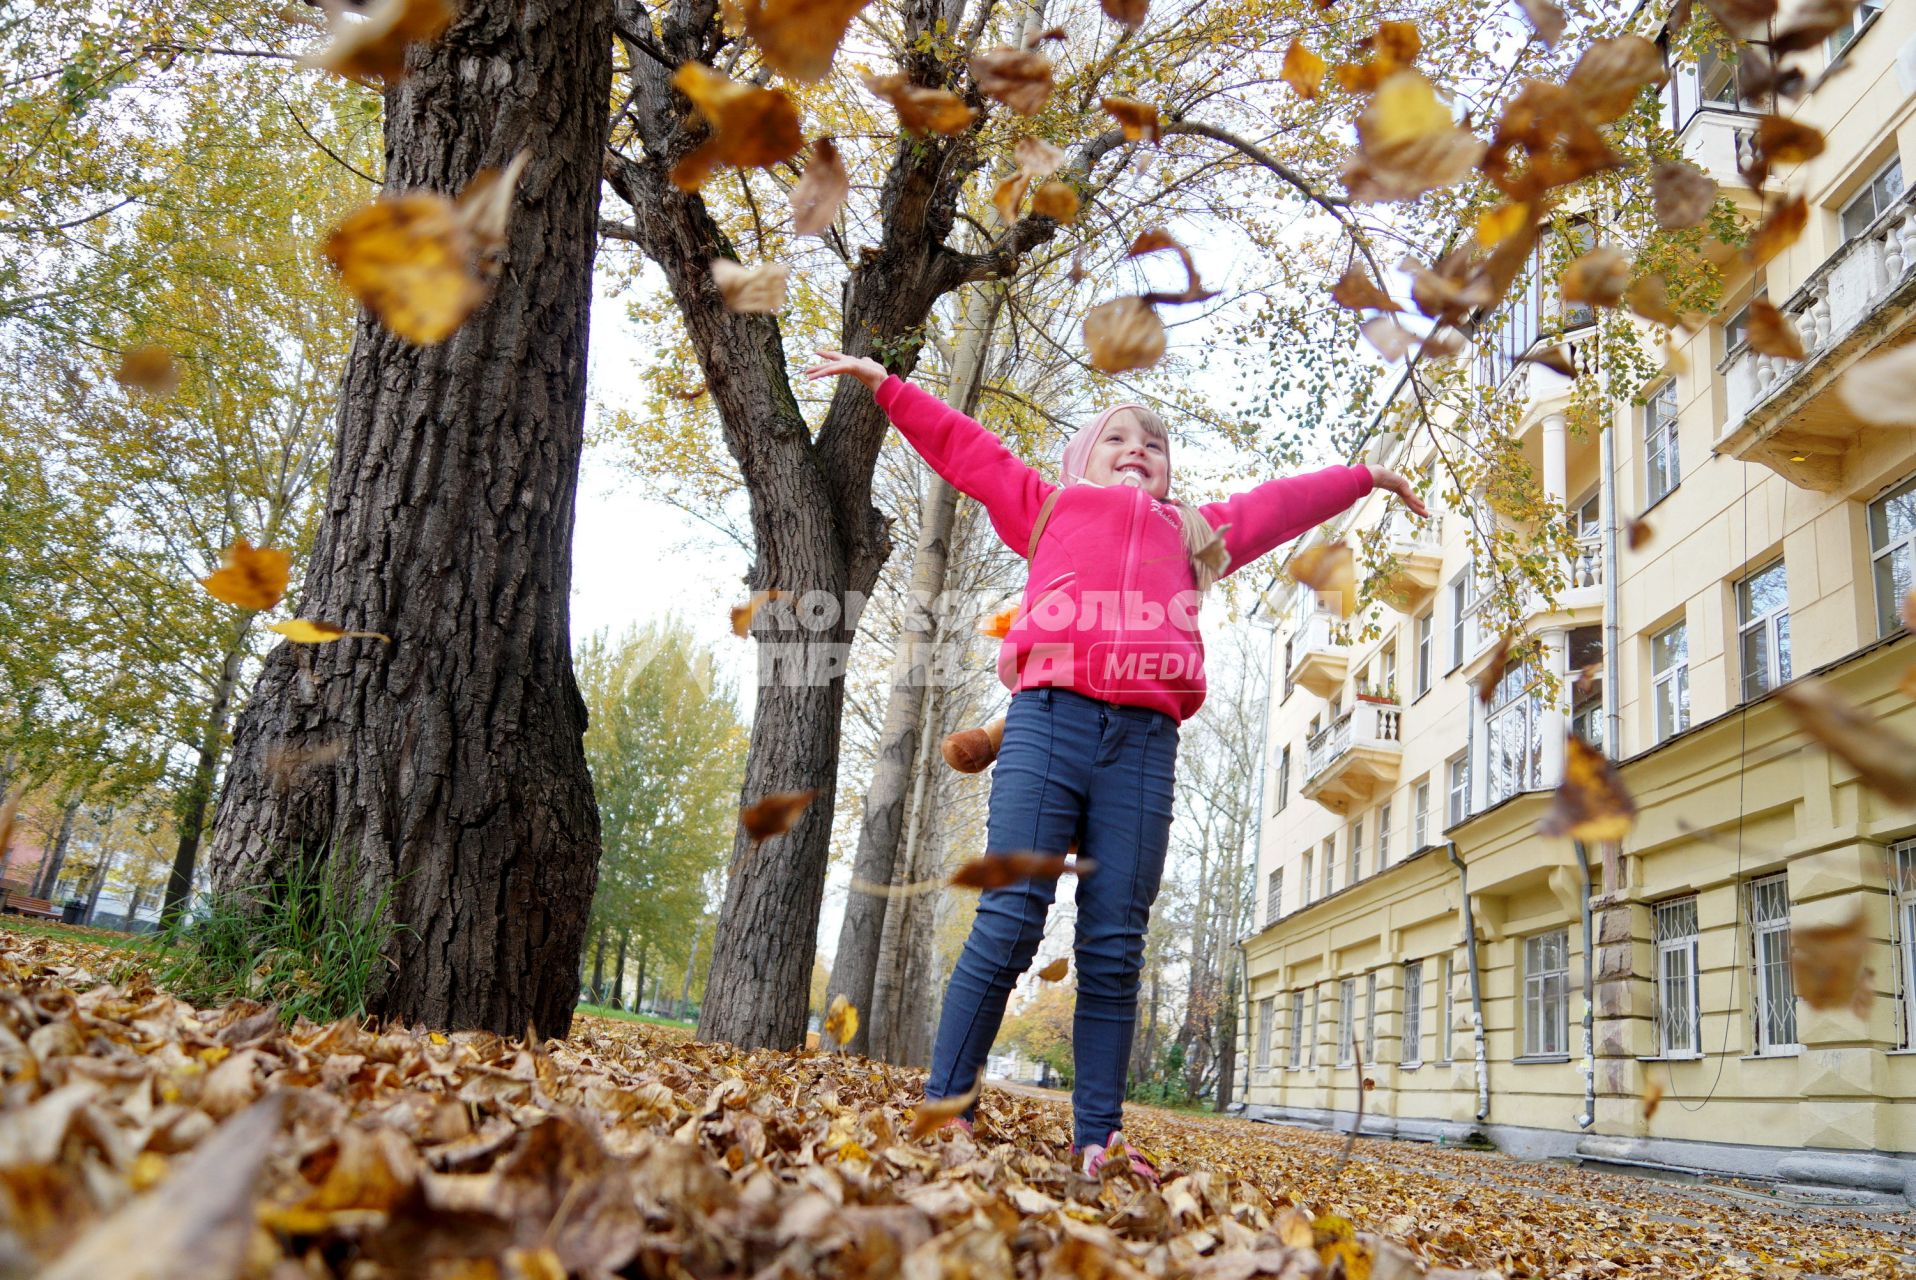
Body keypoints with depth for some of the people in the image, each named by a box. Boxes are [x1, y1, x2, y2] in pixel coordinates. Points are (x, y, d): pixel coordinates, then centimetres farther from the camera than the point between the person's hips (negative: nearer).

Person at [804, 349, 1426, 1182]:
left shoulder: (1195, 533, 34)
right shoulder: (1050, 507, 28)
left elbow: (1279, 504, 44)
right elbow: (965, 448, 29)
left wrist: (1364, 477, 54)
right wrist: (884, 384, 28)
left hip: (1144, 744, 2)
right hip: (1050, 719, -2)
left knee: (1114, 950, -1)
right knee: (1007, 926, -10)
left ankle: (1098, 1137, 4)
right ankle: (943, 1111, -4)